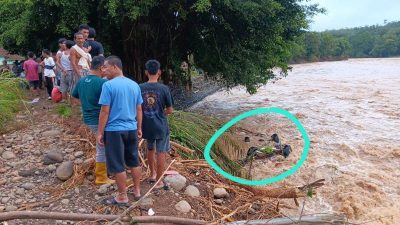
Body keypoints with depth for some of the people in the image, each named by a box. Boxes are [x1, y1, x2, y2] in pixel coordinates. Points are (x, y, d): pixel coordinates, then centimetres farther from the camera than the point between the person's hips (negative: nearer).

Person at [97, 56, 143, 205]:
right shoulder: (134, 85, 5)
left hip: (114, 130, -6)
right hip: (131, 129, 6)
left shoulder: (108, 85, -13)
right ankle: (137, 191, 28)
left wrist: (100, 133, -7)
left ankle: (122, 197, 15)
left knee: (118, 165, 5)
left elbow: (105, 111, -14)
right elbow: (139, 109, 10)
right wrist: (139, 128, 19)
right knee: (134, 161, 17)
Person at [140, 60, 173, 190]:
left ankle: (153, 174, 38)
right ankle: (158, 182, 13)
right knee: (161, 153, 7)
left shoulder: (140, 88, -6)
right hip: (161, 126, -3)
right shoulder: (164, 89, -13)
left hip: (147, 126, 4)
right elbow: (170, 110, -6)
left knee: (150, 150, 24)